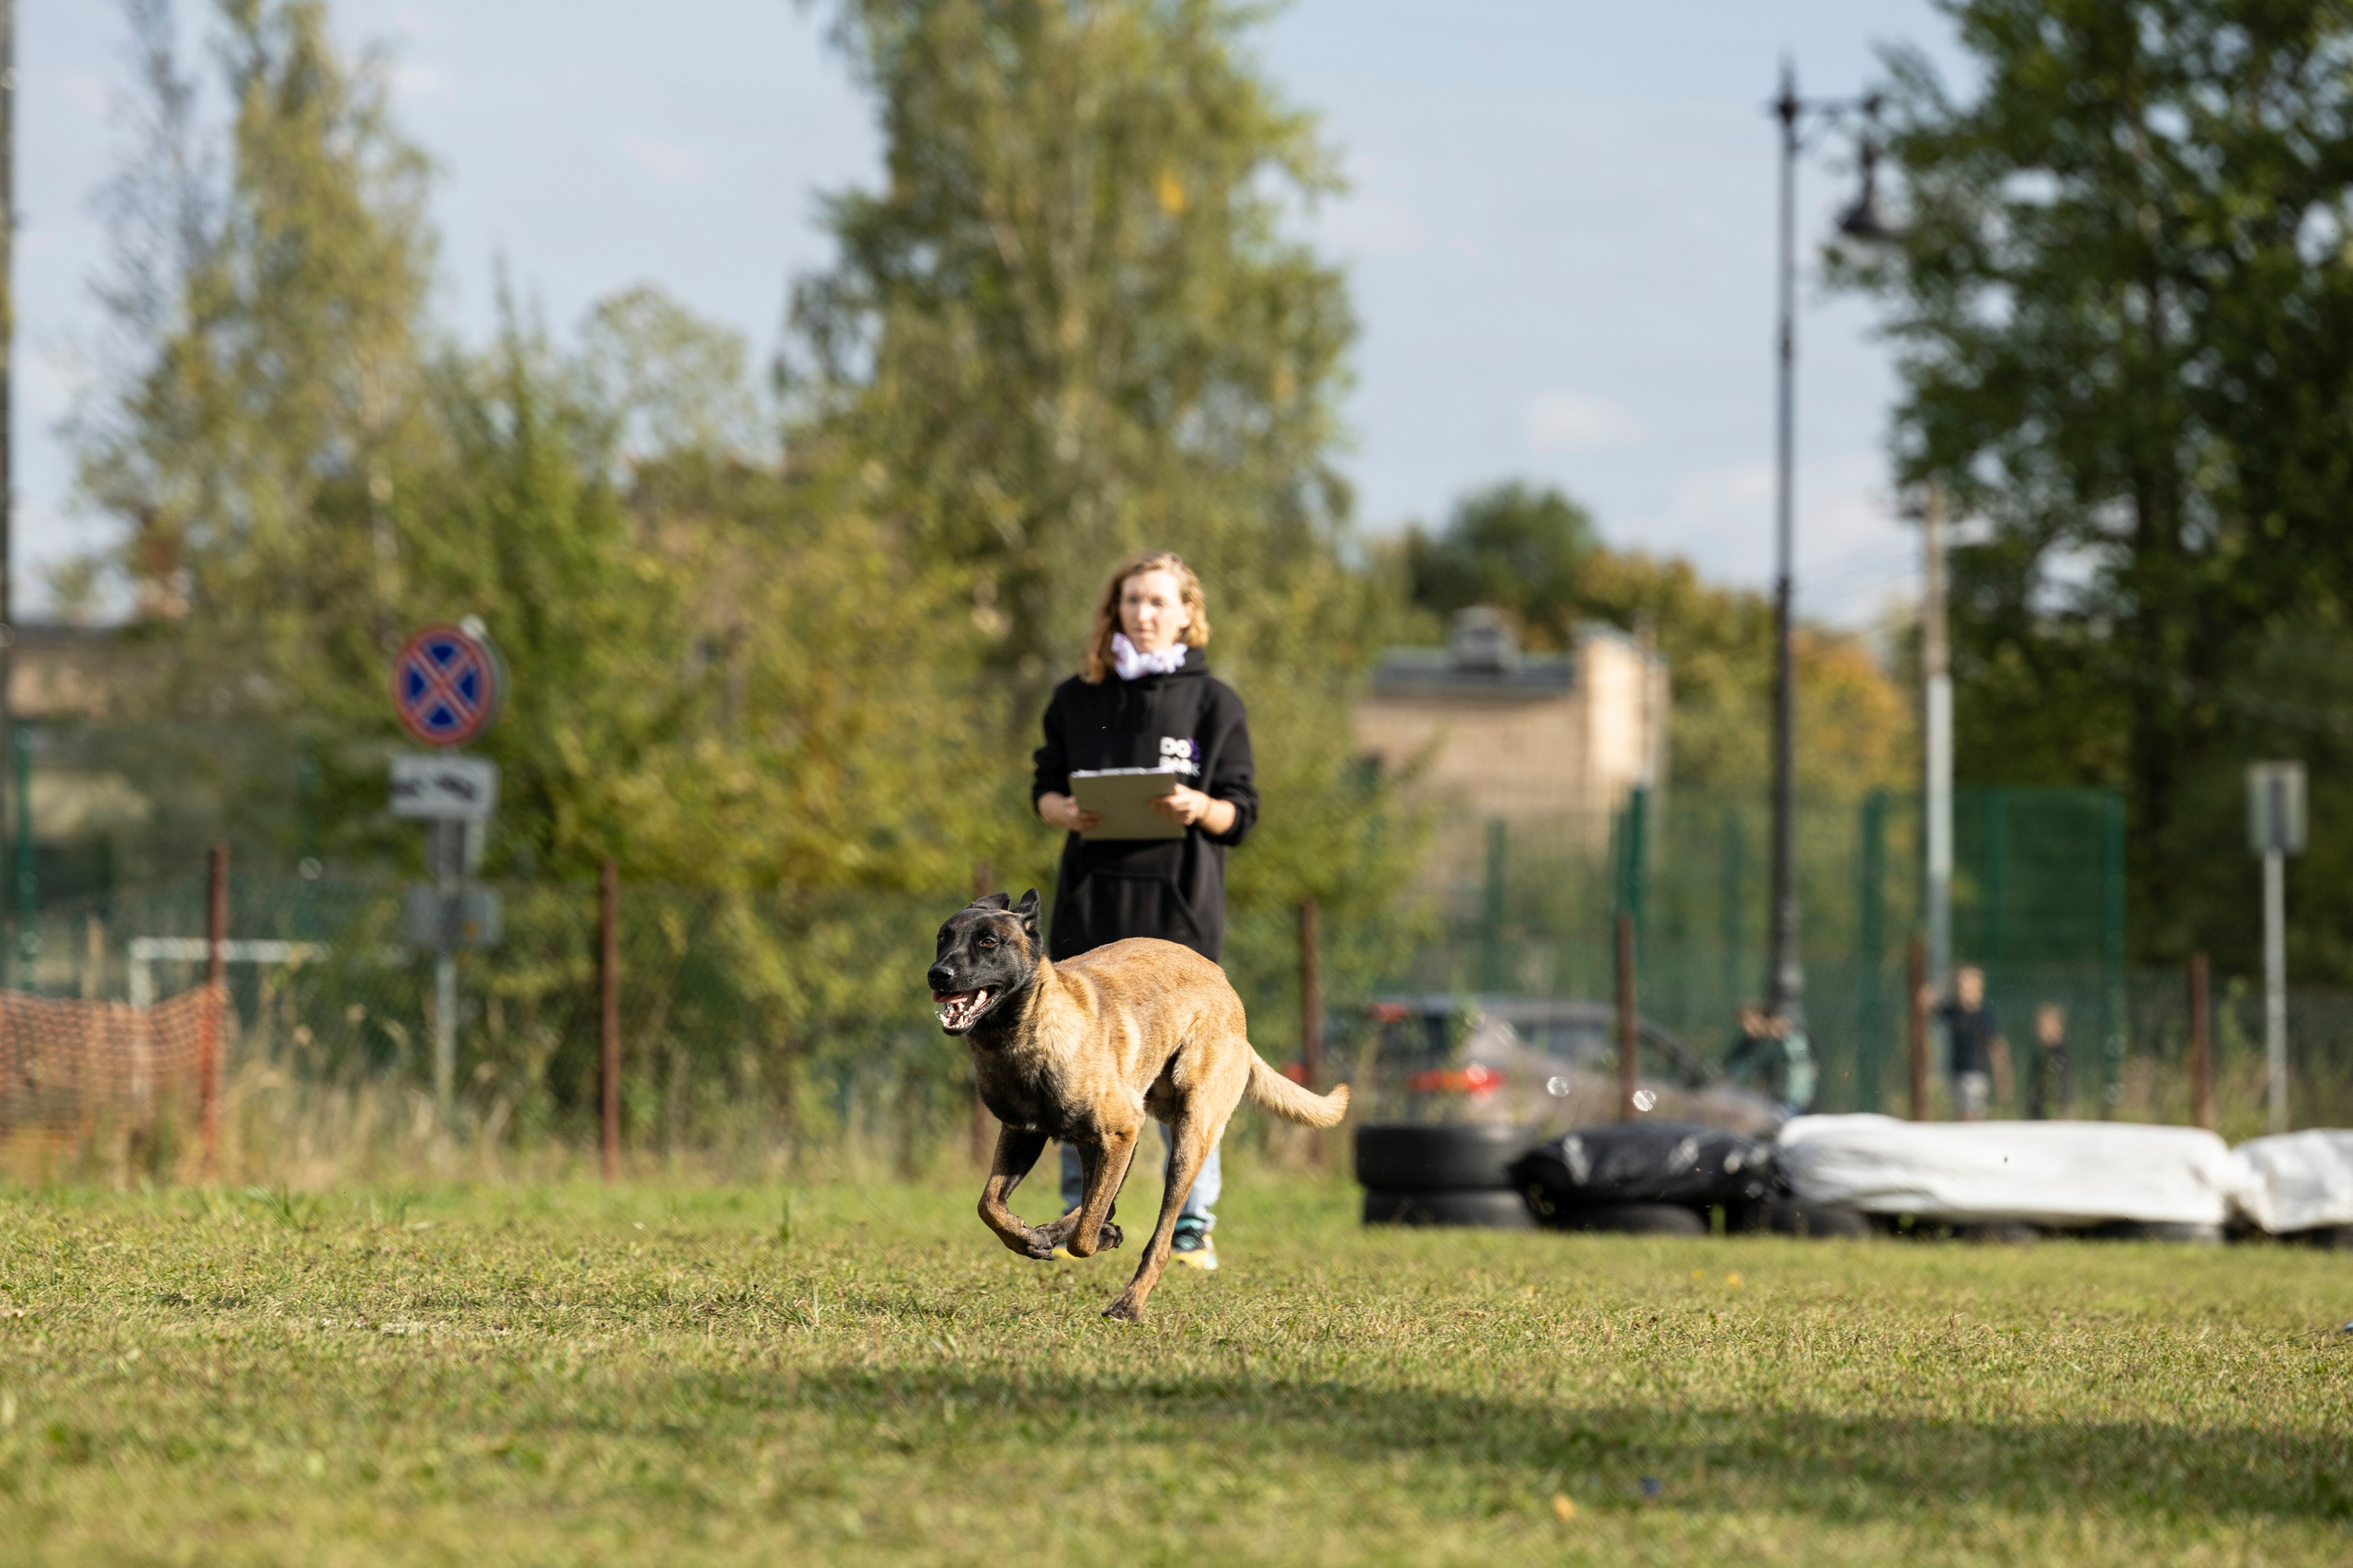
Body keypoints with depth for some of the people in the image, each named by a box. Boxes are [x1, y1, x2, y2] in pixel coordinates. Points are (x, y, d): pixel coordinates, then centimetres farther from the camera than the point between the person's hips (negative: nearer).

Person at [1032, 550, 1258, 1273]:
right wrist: (1066, 811, -8)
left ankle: (1193, 1227, 0)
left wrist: (1198, 807, -17)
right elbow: (1044, 787, 14)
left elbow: (1241, 814, 4)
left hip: (1178, 900, -3)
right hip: (1092, 896, 3)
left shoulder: (1214, 703, 5)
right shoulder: (1077, 698, 13)